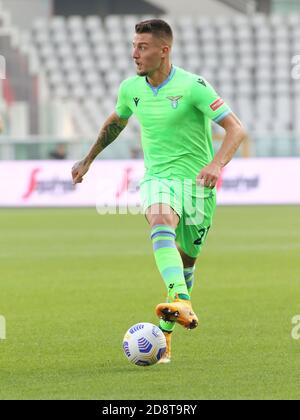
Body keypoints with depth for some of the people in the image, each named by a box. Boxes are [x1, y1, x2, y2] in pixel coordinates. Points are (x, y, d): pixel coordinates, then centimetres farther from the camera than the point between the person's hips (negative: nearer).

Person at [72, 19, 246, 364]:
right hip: (157, 179, 2)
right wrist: (88, 160, 32)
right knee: (161, 224, -32)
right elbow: (115, 122, 26)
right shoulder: (131, 88, 3)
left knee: (186, 261, 6)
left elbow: (236, 129, -16)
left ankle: (165, 334, 24)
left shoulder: (193, 86, -13)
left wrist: (216, 164, -32)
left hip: (196, 182, -2)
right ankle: (181, 305, -49)